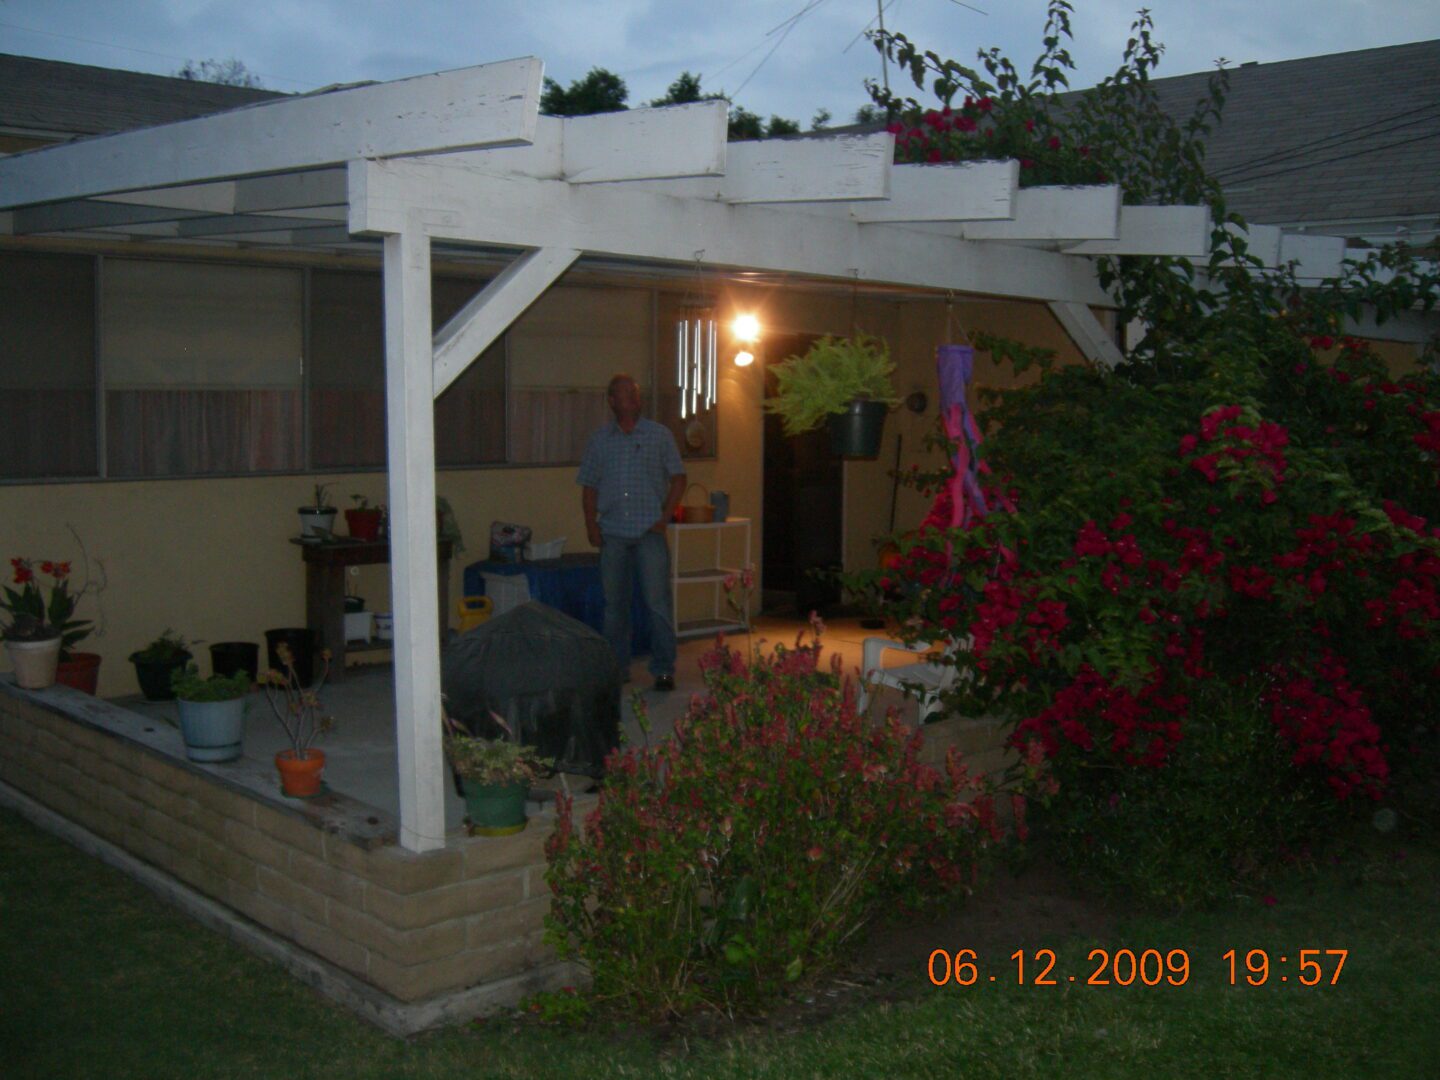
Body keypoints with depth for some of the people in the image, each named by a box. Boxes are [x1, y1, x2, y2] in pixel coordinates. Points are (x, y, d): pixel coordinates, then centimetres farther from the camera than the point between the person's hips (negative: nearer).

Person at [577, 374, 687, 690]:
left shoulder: (660, 435, 5)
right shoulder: (600, 440, 10)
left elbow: (678, 478, 5)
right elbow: (589, 486, 12)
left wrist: (665, 516, -5)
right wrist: (591, 525, 2)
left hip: (649, 532, -2)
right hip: (612, 533, 2)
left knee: (657, 602, -6)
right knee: (615, 603, 7)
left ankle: (663, 669, 1)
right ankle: (617, 666, 18)